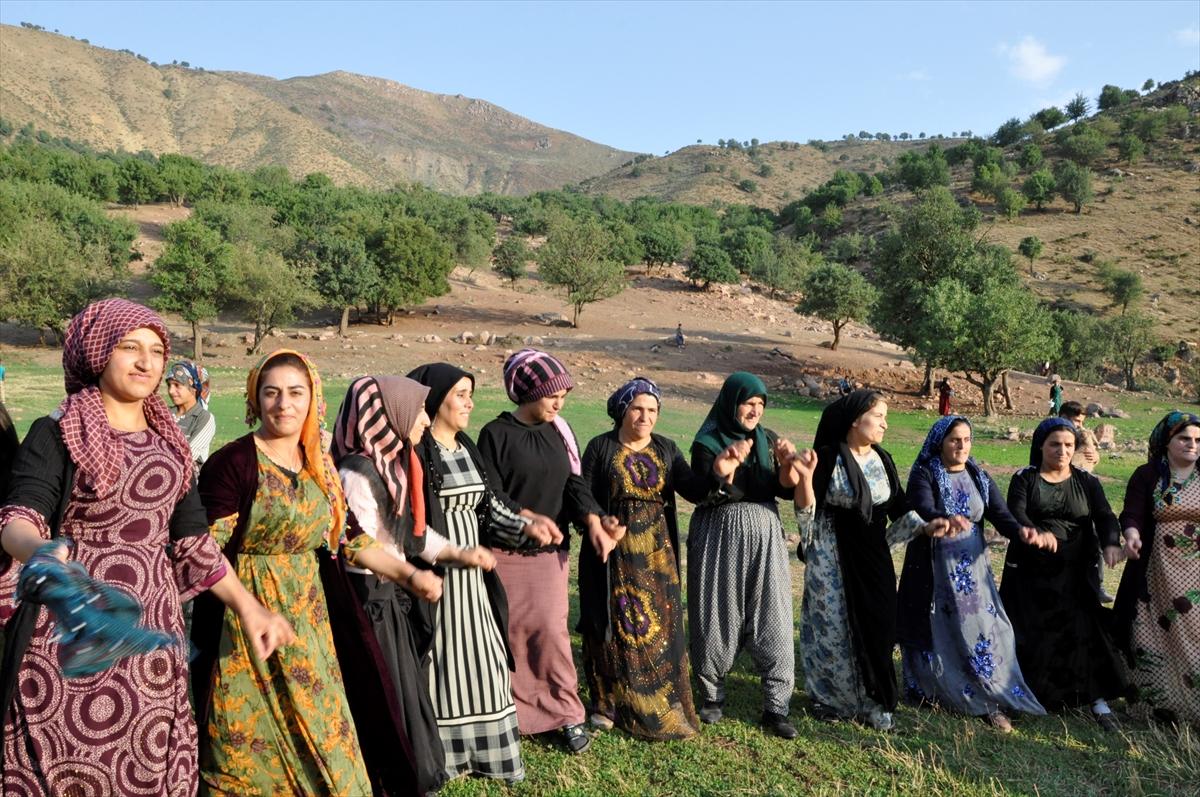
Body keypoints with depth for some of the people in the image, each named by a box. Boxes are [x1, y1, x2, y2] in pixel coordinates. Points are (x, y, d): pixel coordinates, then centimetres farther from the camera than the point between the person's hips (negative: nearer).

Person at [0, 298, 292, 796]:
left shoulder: (169, 443, 11)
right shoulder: (56, 434, -3)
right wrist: (42, 552, -40)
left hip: (152, 633, 4)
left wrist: (248, 608, 8)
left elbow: (193, 539, 13)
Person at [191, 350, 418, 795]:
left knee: (317, 727, 13)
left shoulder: (320, 466, 7)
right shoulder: (231, 463, -12)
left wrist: (408, 574, 3)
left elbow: (347, 537, 9)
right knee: (252, 734, 4)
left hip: (307, 616, 6)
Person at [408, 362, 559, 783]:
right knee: (440, 660, 2)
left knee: (478, 657, 13)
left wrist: (525, 524, -2)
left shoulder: (467, 448, 11)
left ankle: (483, 748, 26)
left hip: (471, 574, 8)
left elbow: (491, 502, 12)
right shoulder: (415, 451, -13)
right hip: (433, 572, -7)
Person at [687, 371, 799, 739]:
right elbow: (711, 492, -18)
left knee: (772, 620, 0)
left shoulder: (768, 440, 8)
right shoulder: (707, 442, -5)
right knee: (716, 617, 5)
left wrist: (787, 462, -17)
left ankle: (776, 708, 7)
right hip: (719, 537, -3)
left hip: (764, 536, 3)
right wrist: (726, 469, -38)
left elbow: (786, 491, 3)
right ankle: (712, 697, 23)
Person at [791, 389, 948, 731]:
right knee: (833, 624, 4)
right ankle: (831, 697, 21)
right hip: (832, 556, -5)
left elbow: (898, 510, 10)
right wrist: (804, 478, -32)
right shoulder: (827, 457, -12)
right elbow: (806, 510, -14)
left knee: (875, 623, 6)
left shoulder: (883, 460, 5)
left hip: (873, 556, 5)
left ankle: (871, 700, 20)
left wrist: (925, 527, -7)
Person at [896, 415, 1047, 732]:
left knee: (983, 632, -2)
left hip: (972, 568, 4)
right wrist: (946, 519, -49)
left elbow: (1000, 513, -5)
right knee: (936, 634, 5)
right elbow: (923, 510, -26)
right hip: (933, 570, -3)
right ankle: (929, 692, 21)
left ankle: (991, 702, 3)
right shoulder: (923, 474, -8)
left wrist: (1020, 531, -27)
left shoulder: (979, 477, 6)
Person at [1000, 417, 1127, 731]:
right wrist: (1036, 533, -38)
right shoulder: (1024, 479, 0)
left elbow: (1104, 516, -7)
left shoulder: (1087, 481, 6)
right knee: (1028, 635, 5)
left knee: (1084, 632, -4)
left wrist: (1110, 543, -29)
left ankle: (1098, 702, 5)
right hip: (1030, 573, -1)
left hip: (1075, 574, 1)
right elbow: (1015, 514, -16)